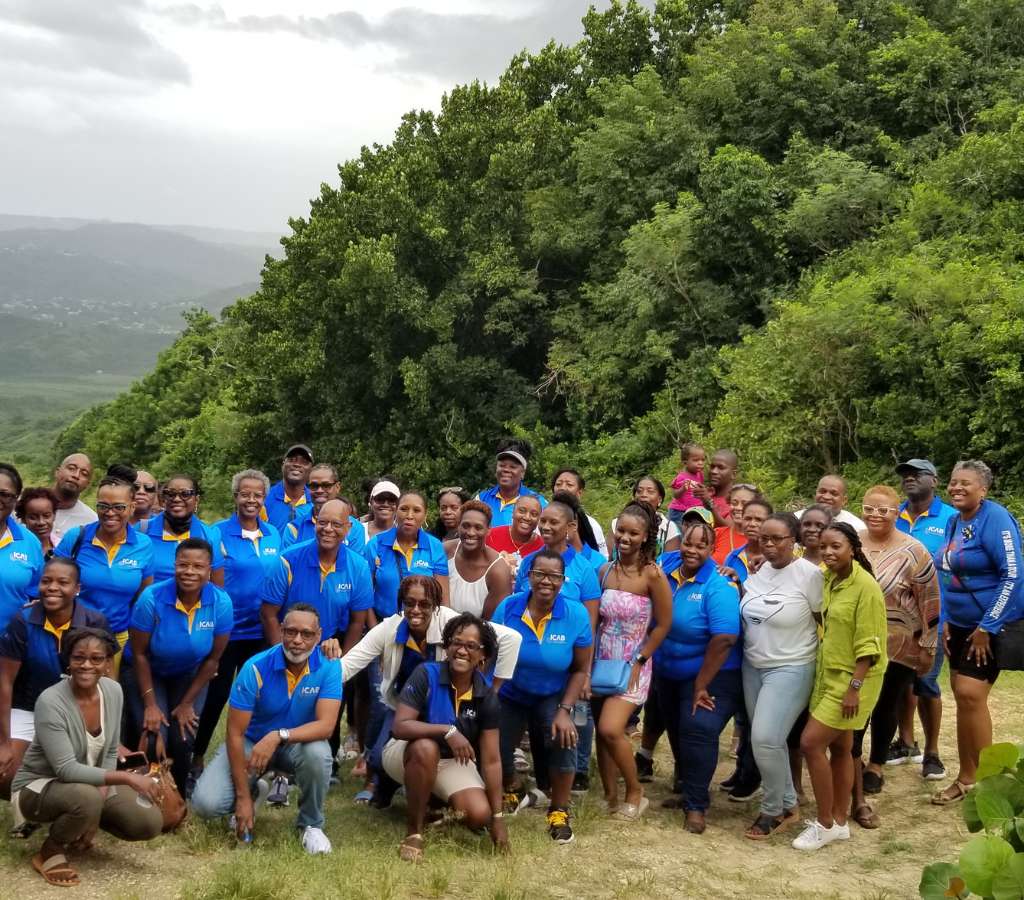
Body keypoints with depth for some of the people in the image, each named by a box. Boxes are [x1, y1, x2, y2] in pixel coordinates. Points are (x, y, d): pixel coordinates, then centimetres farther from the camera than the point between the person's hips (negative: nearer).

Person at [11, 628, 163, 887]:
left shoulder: (113, 691, -9)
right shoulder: (50, 702, -28)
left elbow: (110, 752, 1)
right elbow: (66, 770, -32)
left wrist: (99, 806, -13)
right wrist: (128, 778, -35)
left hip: (91, 783, 6)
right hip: (36, 787, -6)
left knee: (150, 823, -11)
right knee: (87, 798, -39)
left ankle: (83, 823, 15)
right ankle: (50, 851, -7)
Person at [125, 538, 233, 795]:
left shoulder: (221, 603, -22)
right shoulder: (152, 598, -27)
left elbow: (213, 658, -9)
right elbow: (139, 654, -15)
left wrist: (187, 703, -5)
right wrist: (151, 704, -14)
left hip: (189, 675, 2)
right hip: (148, 674, -2)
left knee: (183, 741, -10)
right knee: (154, 741, -16)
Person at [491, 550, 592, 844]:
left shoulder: (576, 614, -20)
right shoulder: (507, 608, -19)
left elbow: (581, 669, -12)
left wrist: (565, 711, -19)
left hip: (552, 696, -1)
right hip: (510, 695, 2)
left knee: (563, 741, -28)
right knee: (496, 749, 0)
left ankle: (559, 812, -3)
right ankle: (509, 792, 42)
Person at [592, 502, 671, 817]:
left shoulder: (652, 574, -13)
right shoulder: (604, 570, 2)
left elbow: (663, 625, -8)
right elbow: (596, 619, 10)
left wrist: (639, 662, -10)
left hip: (631, 666, -5)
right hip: (601, 662, 5)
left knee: (611, 729, -17)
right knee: (602, 732, 8)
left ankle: (635, 792, 5)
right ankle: (610, 796, 23)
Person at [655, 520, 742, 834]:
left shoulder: (718, 586, -23)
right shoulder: (667, 564, -7)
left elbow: (724, 639, -28)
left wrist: (701, 686, -23)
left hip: (710, 675, -7)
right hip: (667, 674, 7)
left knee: (698, 729, -16)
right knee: (676, 731, 18)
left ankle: (696, 804, -1)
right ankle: (687, 789, 38)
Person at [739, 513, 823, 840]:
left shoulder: (809, 574, -14)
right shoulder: (755, 570, 3)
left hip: (791, 669, -6)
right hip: (752, 666, 6)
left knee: (765, 739, -14)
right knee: (767, 740, 10)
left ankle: (773, 810, 7)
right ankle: (788, 804, 29)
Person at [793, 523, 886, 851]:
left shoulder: (865, 586, -17)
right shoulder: (828, 580, 5)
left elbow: (869, 645, -19)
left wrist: (854, 687, -21)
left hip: (851, 679, -7)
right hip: (827, 676, 7)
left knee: (811, 743, -10)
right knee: (839, 749, 14)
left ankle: (825, 824, 3)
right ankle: (839, 822, 24)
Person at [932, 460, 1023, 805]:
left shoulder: (995, 519, -17)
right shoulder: (953, 522, 8)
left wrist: (987, 628, -20)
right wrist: (945, 621, 10)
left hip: (995, 624, -8)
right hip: (961, 623, 8)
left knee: (971, 694, -13)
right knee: (962, 696, 9)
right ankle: (966, 777, 19)